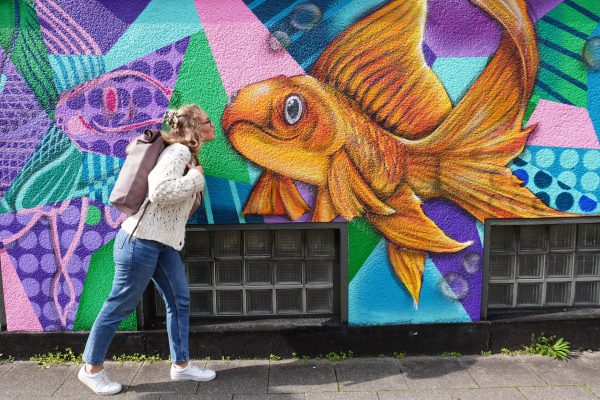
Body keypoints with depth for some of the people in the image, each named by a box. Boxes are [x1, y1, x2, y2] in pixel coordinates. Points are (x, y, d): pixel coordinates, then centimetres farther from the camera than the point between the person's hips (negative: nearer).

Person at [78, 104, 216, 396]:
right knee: (121, 304, 4)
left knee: (179, 300, 11)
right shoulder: (179, 151, -17)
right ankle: (91, 368, 23)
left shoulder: (186, 153, 13)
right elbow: (159, 191, -30)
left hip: (162, 242, 10)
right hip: (140, 240, -10)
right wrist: (196, 177, -20)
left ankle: (181, 365, 22)